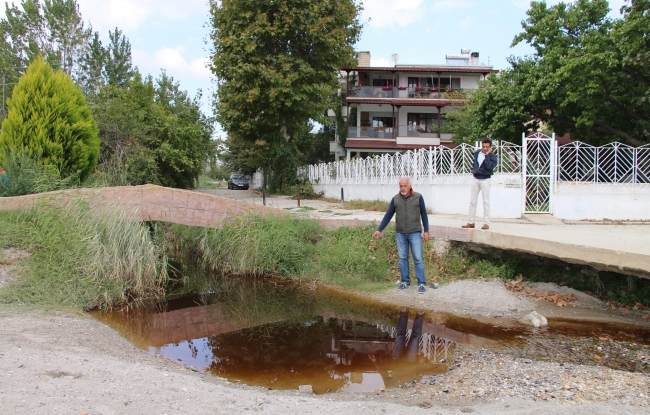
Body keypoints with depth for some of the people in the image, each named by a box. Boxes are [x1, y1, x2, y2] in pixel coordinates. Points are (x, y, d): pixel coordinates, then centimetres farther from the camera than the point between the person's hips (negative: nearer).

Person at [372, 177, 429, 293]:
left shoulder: (418, 197, -3)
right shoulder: (396, 199, 2)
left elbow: (424, 215, 3)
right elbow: (388, 215, 6)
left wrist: (426, 231, 1)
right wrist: (379, 230, 2)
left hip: (415, 233, -2)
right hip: (400, 234, 3)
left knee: (418, 259, -3)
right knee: (402, 259, 8)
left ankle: (422, 283, 3)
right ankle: (405, 281, 20)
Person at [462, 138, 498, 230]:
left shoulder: (492, 156, -8)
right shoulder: (476, 153, 6)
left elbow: (489, 166, -26)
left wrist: (487, 155, -21)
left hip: (485, 180, -5)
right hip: (475, 179, 5)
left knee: (486, 202, -2)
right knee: (472, 201, 6)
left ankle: (486, 223, 2)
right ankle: (471, 222, 12)